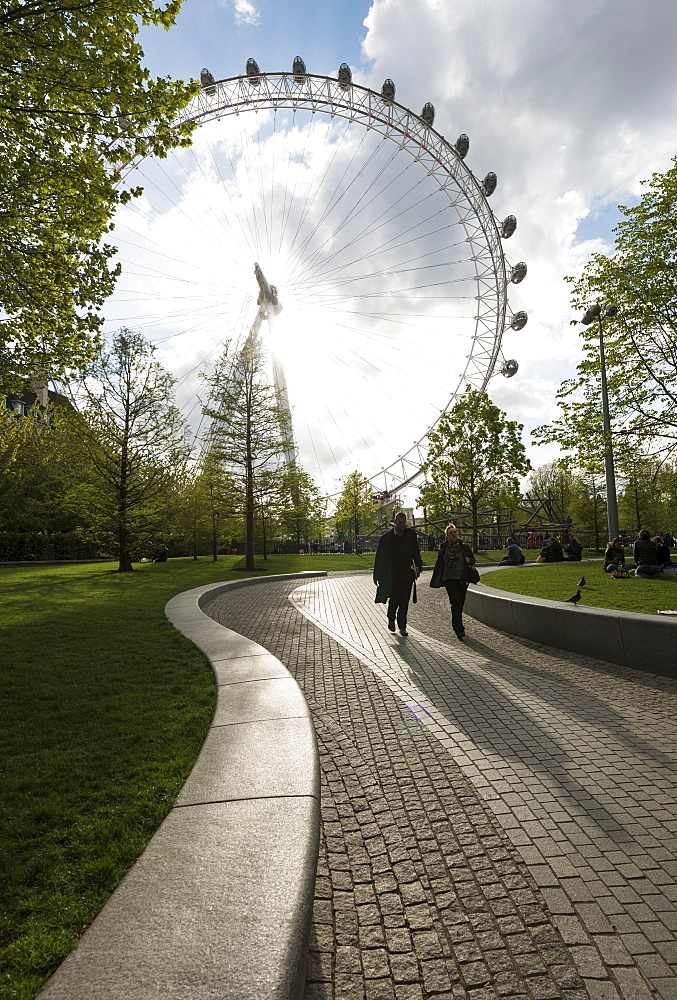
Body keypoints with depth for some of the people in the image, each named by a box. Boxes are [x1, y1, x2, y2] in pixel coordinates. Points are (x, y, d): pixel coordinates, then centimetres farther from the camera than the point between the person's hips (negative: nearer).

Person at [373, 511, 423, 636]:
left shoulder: (411, 534, 4)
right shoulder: (386, 537, -3)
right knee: (395, 597, -11)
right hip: (392, 573, -2)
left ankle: (402, 627, 14)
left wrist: (418, 567, 2)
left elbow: (416, 552, 11)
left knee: (404, 601, 3)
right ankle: (391, 619, 17)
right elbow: (379, 557, 1)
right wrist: (376, 576, 1)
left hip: (407, 573, 2)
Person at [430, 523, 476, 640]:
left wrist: (469, 560, -9)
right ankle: (459, 629, -12)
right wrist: (436, 580, 9)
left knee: (460, 604, 8)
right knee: (456, 603, -12)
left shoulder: (465, 547, 8)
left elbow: (473, 560, 14)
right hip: (449, 579, -2)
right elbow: (439, 563, 11)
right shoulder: (443, 547, 5)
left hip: (462, 579, 2)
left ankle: (456, 625, 27)